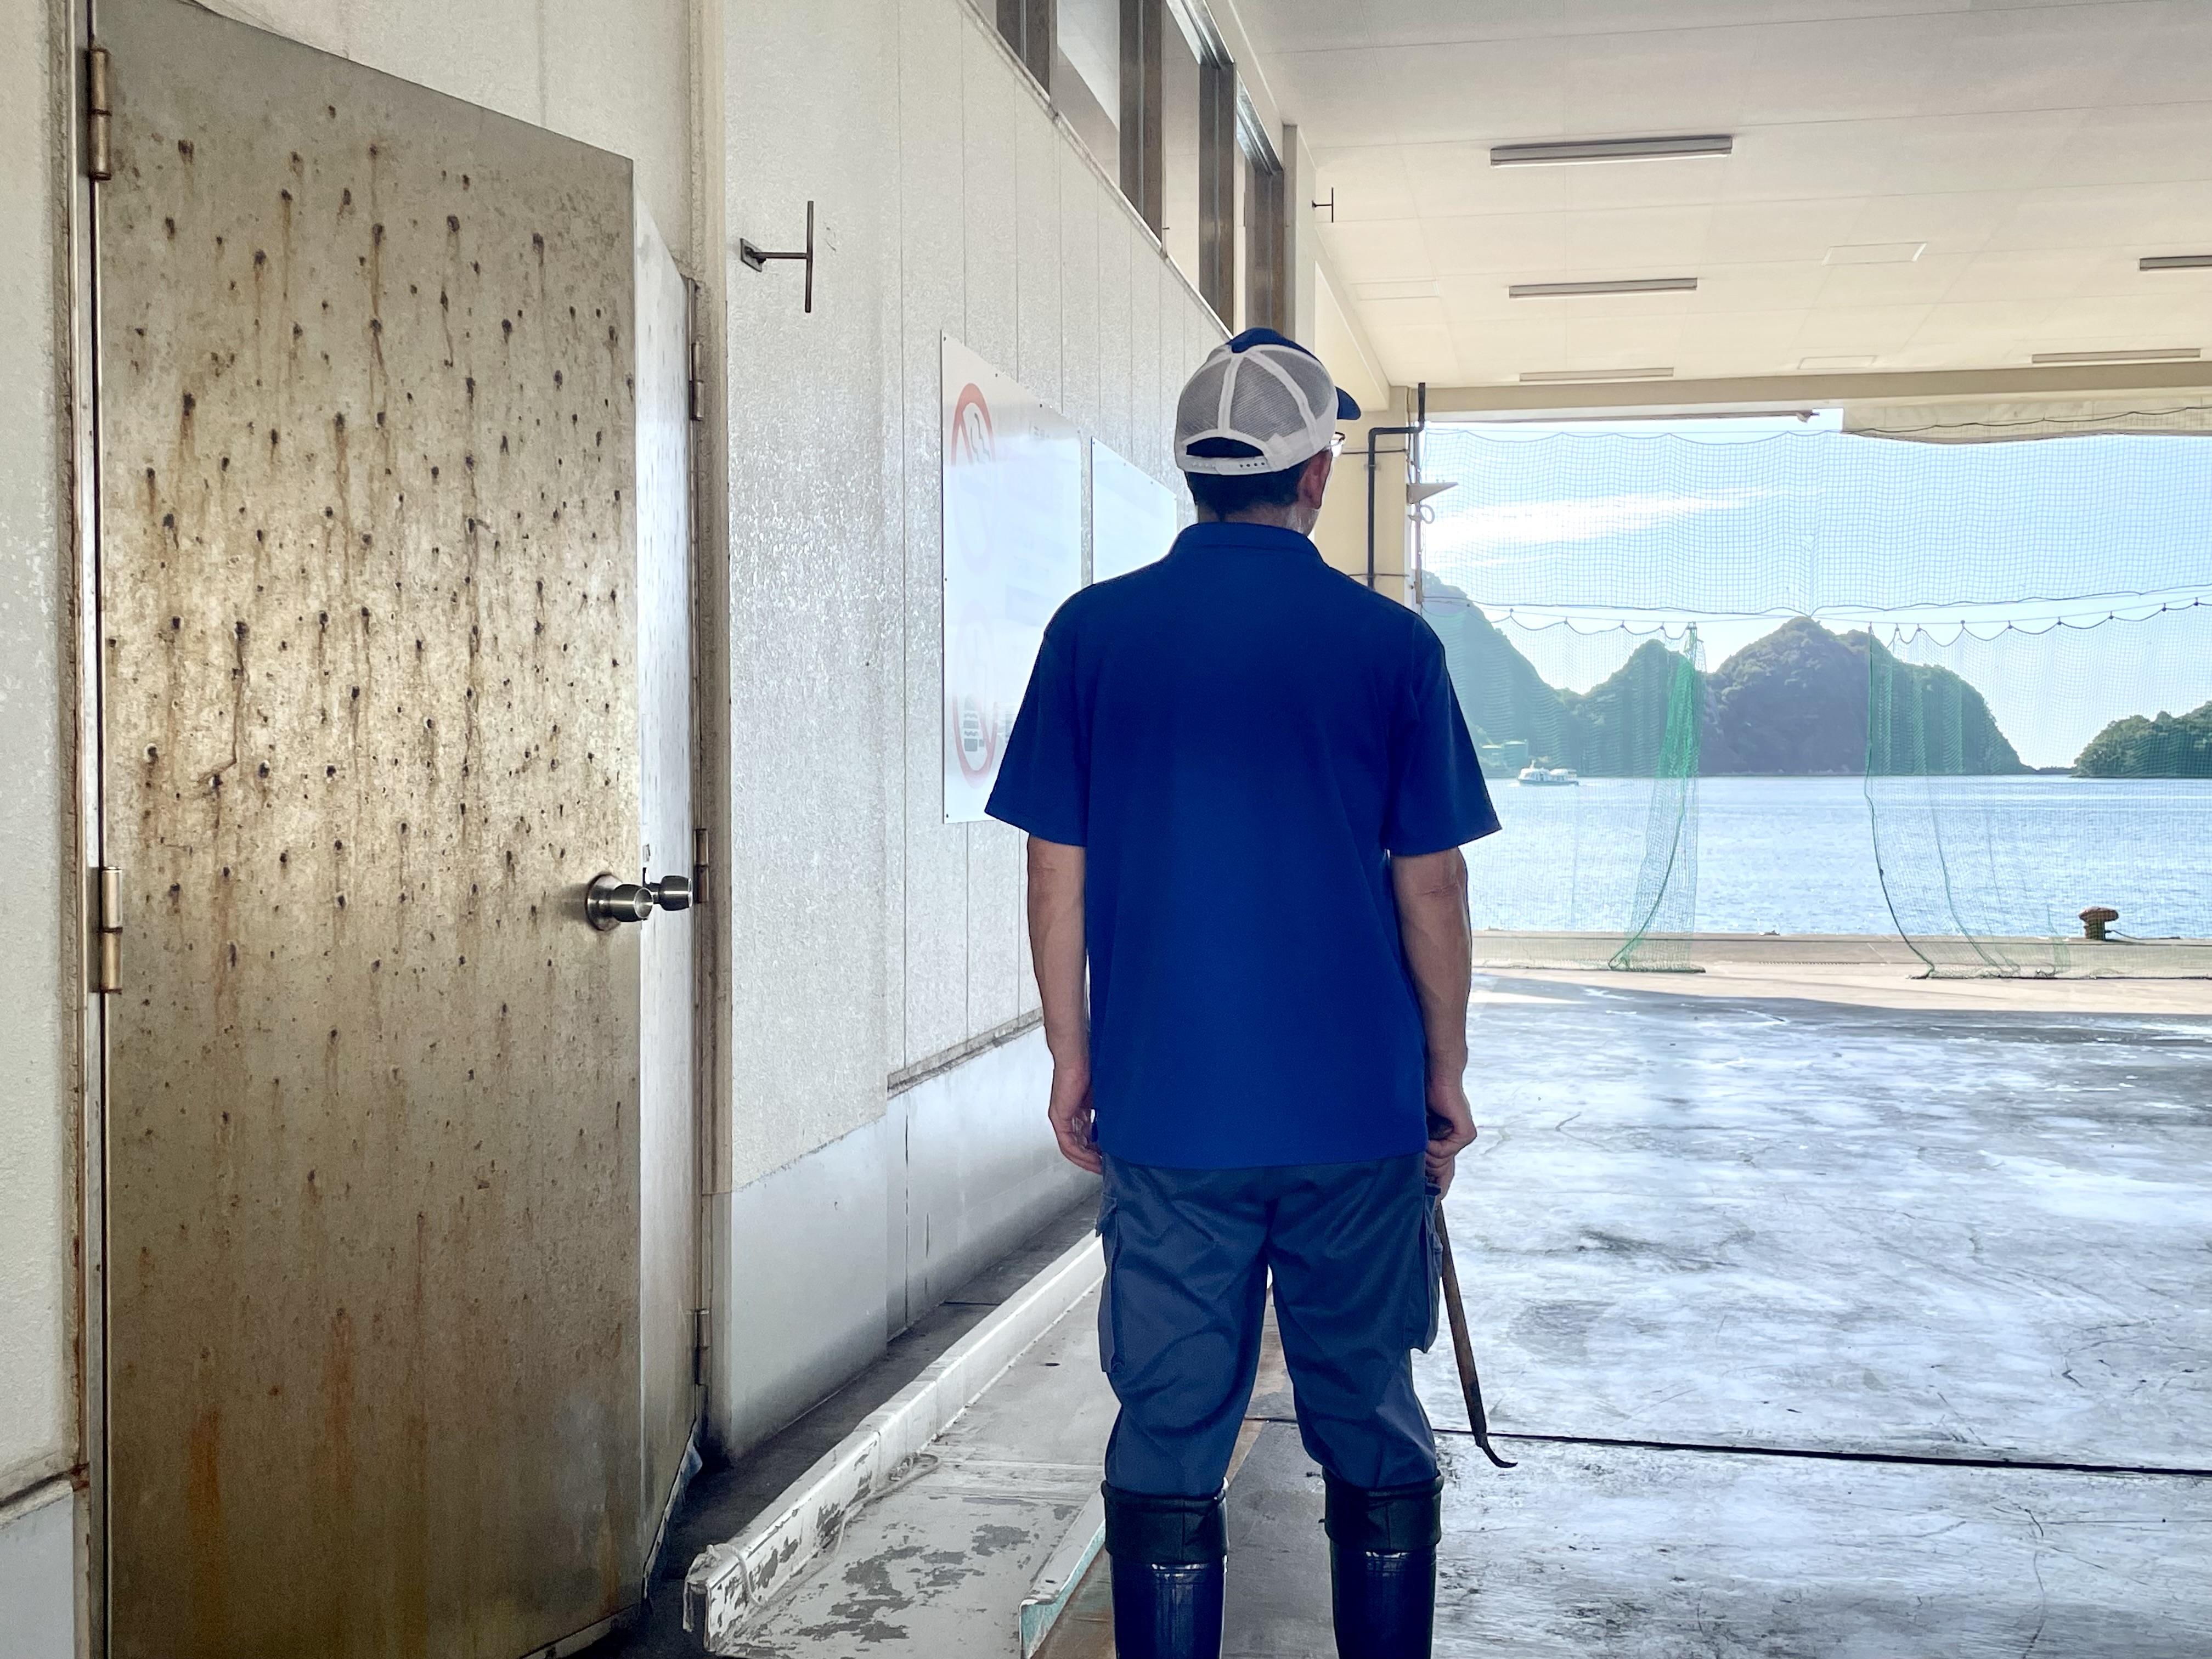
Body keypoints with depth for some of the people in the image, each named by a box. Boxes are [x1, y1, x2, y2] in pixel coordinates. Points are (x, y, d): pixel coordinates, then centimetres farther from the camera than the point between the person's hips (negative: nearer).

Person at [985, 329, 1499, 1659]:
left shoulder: (1095, 631, -2)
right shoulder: (1390, 643, -4)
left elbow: (1058, 874, 0)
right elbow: (1431, 883, -1)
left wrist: (1073, 1061, 10)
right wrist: (1446, 1074, 9)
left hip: (1165, 1110, 1)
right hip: (1360, 1108, 0)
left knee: (1171, 1443, 9)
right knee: (1373, 1434, 14)